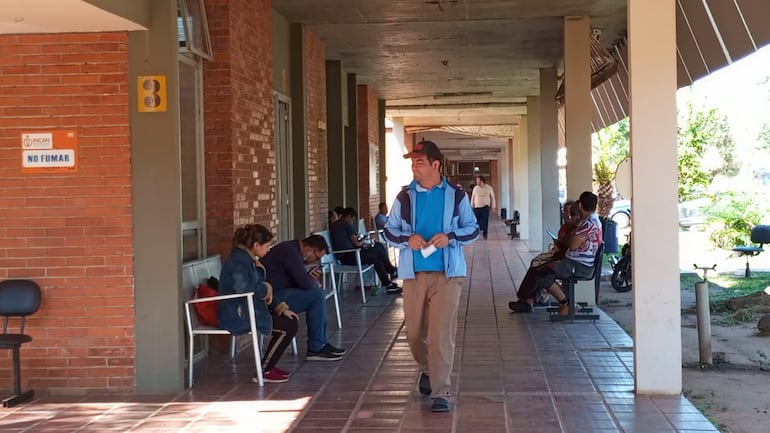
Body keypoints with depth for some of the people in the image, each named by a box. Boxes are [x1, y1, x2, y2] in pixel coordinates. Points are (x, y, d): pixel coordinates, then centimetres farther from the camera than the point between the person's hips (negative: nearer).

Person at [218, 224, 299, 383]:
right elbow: (243, 288, -34)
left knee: (291, 320, 9)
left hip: (248, 309, 10)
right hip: (238, 316, -10)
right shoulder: (239, 260, -18)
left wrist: (280, 307, 8)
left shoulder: (248, 258, 14)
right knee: (289, 327, -12)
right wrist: (266, 288, -15)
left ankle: (268, 365, 16)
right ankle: (263, 372, -4)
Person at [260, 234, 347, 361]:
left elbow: (300, 279, 22)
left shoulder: (292, 248, 15)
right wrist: (315, 283, 0)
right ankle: (315, 349, -6)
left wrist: (310, 277, 2)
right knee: (317, 295, -14)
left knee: (318, 293, 12)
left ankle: (321, 343, 14)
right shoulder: (290, 252, -18)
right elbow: (306, 283, -22)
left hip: (277, 293, 11)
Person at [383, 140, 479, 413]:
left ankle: (440, 392, -2)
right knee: (414, 332, 11)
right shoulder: (405, 197, 4)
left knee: (442, 334, -8)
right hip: (414, 273, 2)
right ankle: (427, 370, 40)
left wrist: (450, 237, -14)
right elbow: (389, 230, 8)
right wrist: (407, 239, -13)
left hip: (447, 273, -2)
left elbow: (473, 229, 6)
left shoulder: (456, 196, 1)